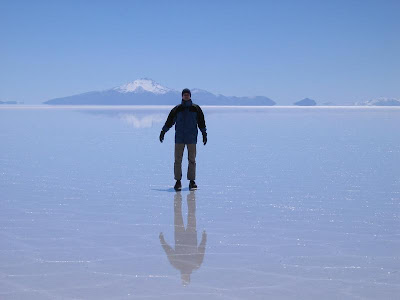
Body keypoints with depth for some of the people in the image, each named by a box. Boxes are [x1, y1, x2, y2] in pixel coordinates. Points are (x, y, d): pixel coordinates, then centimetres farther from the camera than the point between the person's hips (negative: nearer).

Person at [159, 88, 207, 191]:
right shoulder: (177, 109, 5)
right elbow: (169, 121, 10)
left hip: (192, 138, 0)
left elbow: (201, 122, 10)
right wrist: (163, 131, 10)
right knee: (178, 160, -2)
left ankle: (192, 181, 8)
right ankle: (178, 181, 4)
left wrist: (204, 134, 8)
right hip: (179, 138, 0)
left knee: (192, 160, 2)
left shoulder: (196, 108, 5)